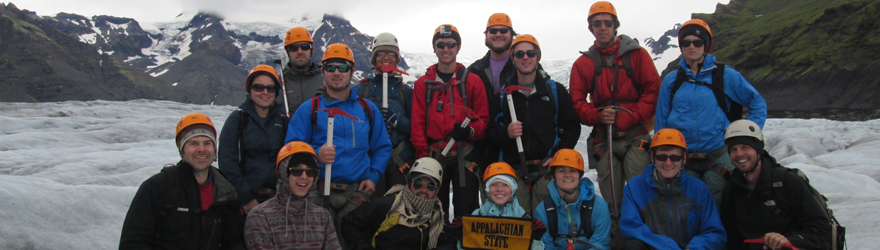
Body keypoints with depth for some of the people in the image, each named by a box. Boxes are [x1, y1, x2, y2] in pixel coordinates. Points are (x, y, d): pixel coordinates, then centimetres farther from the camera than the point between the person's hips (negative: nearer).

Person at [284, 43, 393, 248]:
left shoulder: (367, 109, 14)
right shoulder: (308, 109, 7)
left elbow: (383, 147, 17)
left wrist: (373, 176, 2)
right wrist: (316, 154, -20)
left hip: (357, 193, 2)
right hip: (319, 192, -1)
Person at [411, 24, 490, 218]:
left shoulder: (473, 82, 5)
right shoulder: (423, 84, 9)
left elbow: (483, 119, 3)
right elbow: (417, 124, 6)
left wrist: (469, 130, -18)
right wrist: (423, 156, -4)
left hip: (465, 158, -1)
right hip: (434, 158, 1)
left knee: (467, 212, -1)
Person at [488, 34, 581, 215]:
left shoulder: (555, 90, 10)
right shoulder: (502, 93, 11)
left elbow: (572, 127, 11)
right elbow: (491, 132, 10)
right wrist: (506, 133, -12)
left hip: (546, 170, 0)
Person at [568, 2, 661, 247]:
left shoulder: (636, 54, 4)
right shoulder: (583, 63, 9)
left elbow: (653, 91, -1)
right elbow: (577, 103, 6)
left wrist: (630, 118, -13)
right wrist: (598, 116, -14)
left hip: (635, 137, -2)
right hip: (604, 140, 2)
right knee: (611, 200, 5)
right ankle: (616, 241, 14)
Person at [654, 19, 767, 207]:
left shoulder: (725, 75, 1)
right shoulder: (671, 81, 6)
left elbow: (758, 103, 10)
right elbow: (661, 121, 10)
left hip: (718, 157, -2)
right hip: (682, 161, 2)